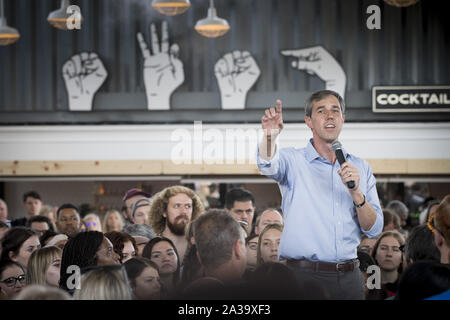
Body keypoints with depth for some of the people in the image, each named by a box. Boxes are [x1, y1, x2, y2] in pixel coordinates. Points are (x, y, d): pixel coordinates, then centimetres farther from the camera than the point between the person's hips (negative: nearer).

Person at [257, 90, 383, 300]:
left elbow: (374, 230, 8)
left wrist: (356, 192, -9)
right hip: (304, 275, -3)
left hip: (348, 277, 3)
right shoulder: (293, 160, 3)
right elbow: (268, 165, -21)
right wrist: (270, 137, -42)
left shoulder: (360, 167, 13)